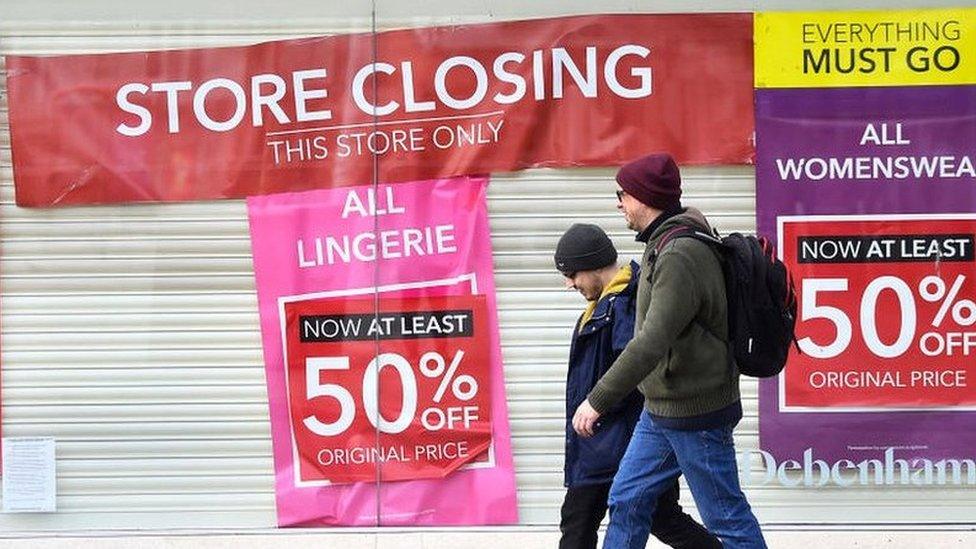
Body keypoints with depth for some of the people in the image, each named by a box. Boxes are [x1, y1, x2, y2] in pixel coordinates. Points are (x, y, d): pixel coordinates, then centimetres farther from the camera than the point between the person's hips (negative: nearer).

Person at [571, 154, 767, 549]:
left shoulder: (679, 257, -24)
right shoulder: (663, 245, 10)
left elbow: (652, 342, -31)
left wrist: (598, 401, -31)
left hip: (694, 414, -10)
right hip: (660, 411, 10)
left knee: (727, 517, -1)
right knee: (627, 501, 12)